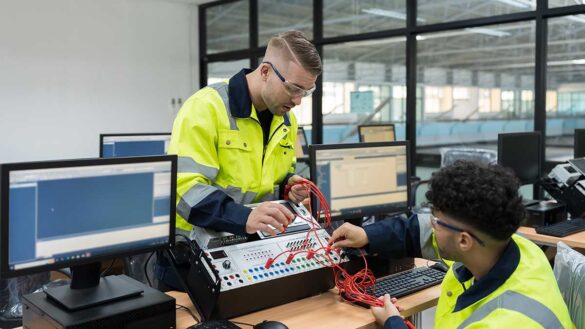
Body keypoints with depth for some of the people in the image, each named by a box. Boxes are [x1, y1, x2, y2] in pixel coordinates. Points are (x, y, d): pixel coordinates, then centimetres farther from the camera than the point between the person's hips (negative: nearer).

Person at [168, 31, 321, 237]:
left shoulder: (286, 118, 9)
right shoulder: (206, 107, -13)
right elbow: (185, 186, -22)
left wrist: (289, 184, 1)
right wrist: (243, 218, -33)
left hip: (262, 240, 4)